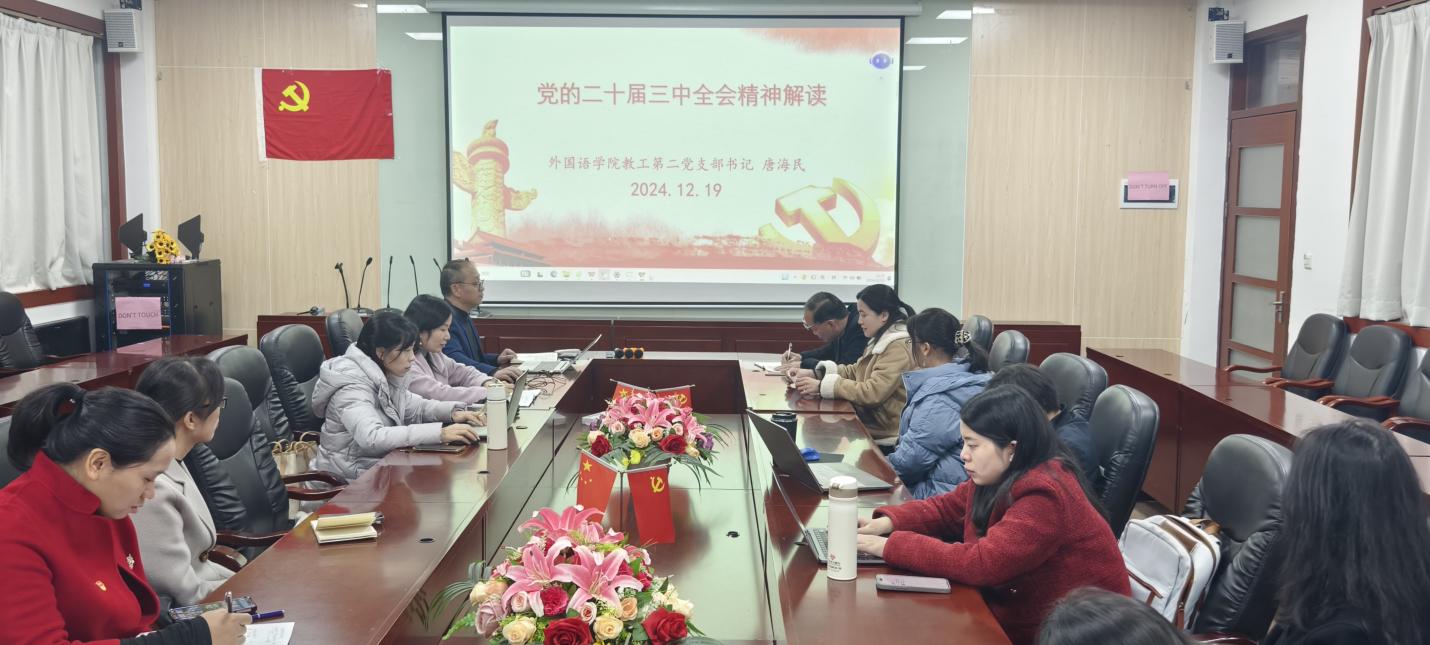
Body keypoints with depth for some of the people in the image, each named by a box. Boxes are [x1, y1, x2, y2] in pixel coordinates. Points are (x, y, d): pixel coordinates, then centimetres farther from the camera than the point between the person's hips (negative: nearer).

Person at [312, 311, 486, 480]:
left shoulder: (385, 377, 3)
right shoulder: (352, 386, -23)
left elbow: (412, 405, 17)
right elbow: (372, 437, -37)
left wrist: (452, 412, -3)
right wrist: (439, 433, -40)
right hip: (351, 479, -8)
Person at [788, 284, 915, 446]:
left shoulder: (899, 348, -19)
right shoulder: (882, 341, 11)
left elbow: (873, 392, -26)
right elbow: (855, 371, 14)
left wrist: (822, 385, -21)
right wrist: (813, 373, 0)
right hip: (867, 424, 8)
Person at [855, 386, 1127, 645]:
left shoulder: (1044, 497, -28)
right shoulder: (1000, 475, -1)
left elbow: (982, 563, -32)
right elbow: (948, 508, 11)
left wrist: (891, 546, -27)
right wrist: (888, 522, -7)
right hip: (1017, 614, 8)